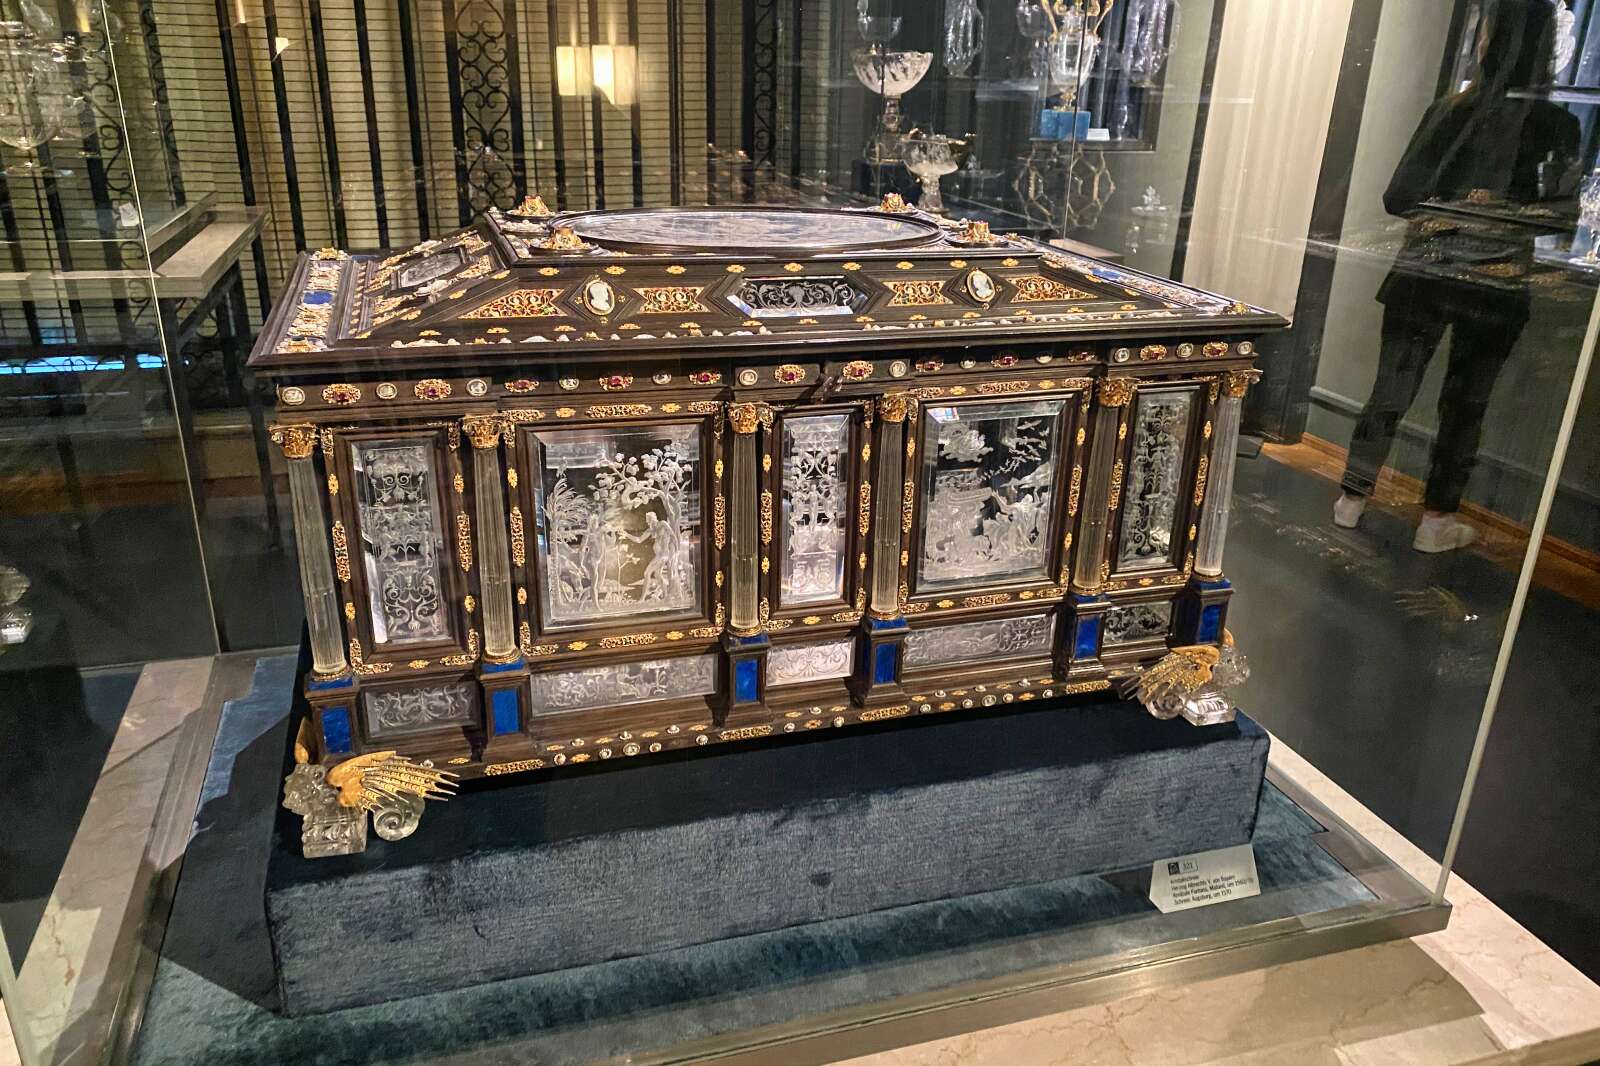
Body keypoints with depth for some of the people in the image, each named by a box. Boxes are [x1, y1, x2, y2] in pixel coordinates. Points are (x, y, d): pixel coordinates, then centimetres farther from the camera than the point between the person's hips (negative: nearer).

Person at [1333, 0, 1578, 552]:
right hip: (1496, 286, -1)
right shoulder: (1556, 124, -4)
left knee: (1391, 386, 11)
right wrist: (1509, 216, 15)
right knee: (1464, 403, 10)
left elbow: (1397, 198, -2)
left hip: (1421, 275, 1)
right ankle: (1437, 520, 18)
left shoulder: (1450, 109, -1)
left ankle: (1353, 497, 18)